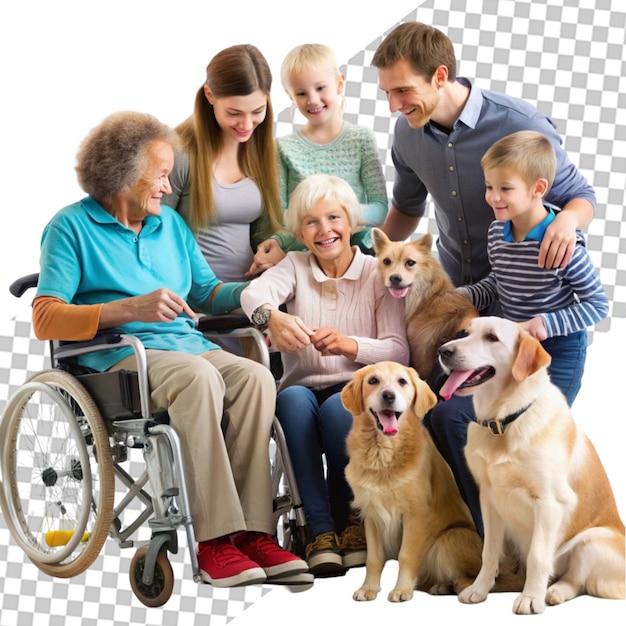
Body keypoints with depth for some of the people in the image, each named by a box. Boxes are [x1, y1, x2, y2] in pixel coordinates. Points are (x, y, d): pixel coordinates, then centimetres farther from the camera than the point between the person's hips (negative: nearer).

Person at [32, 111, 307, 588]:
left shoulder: (171, 223, 24)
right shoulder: (73, 227, 3)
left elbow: (206, 293, 25)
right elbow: (45, 319, -8)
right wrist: (130, 309, -18)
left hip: (188, 345, 6)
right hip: (118, 359, -6)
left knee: (255, 376, -26)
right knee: (198, 378, -36)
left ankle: (253, 531, -32)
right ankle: (215, 539, -39)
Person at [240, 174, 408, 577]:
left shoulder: (377, 274, 7)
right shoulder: (296, 267, 11)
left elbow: (399, 352, -5)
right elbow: (254, 292, -14)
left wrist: (348, 344, -24)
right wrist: (272, 316, -38)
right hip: (305, 389, 1)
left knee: (338, 407, -35)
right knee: (292, 398, -34)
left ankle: (350, 522, -14)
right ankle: (321, 530, -34)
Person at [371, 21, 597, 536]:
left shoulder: (520, 125, -19)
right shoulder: (409, 133, -2)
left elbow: (581, 195, -8)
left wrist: (568, 220, -31)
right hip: (454, 296, 6)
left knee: (452, 411, -18)